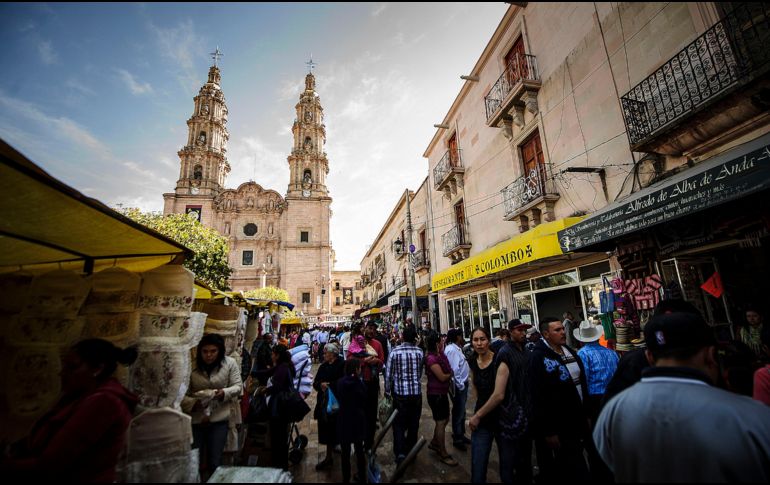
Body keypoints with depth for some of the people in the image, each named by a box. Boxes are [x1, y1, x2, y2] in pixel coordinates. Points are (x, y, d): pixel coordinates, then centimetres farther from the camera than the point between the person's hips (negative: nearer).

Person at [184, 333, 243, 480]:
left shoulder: (230, 363, -7)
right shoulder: (192, 366, -8)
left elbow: (238, 387, -4)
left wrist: (224, 393, -23)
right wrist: (193, 404, -23)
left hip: (219, 419, 0)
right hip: (195, 419, 0)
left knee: (215, 462, 11)